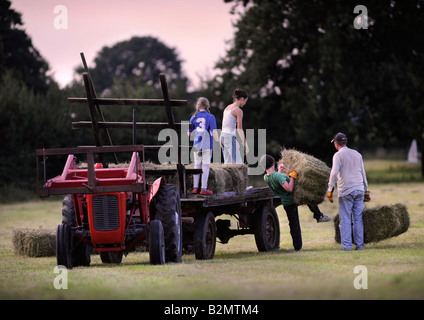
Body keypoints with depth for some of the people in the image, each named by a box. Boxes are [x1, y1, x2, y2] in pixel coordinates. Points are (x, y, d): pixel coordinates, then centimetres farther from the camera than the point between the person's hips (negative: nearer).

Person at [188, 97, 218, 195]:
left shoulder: (194, 117, 4)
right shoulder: (210, 117, -5)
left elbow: (189, 132, 7)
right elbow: (214, 131, -12)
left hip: (196, 146, 3)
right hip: (207, 145, -3)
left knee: (197, 165, 12)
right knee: (206, 165, 1)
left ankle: (195, 187, 12)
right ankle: (204, 188, -1)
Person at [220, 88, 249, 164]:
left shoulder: (227, 107, 16)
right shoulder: (238, 111, -9)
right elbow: (240, 129, -13)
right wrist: (245, 143, -10)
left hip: (223, 135, 9)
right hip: (230, 137, -9)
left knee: (228, 162, 9)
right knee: (238, 162, -11)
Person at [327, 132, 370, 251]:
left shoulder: (338, 155, -3)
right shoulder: (357, 154, 16)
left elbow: (334, 173, -14)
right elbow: (363, 173, 19)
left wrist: (330, 190, -13)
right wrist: (366, 190, 24)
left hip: (346, 192, -5)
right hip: (359, 190, 5)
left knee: (345, 220, -3)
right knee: (358, 219, 7)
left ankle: (346, 245, -8)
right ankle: (359, 244, 6)